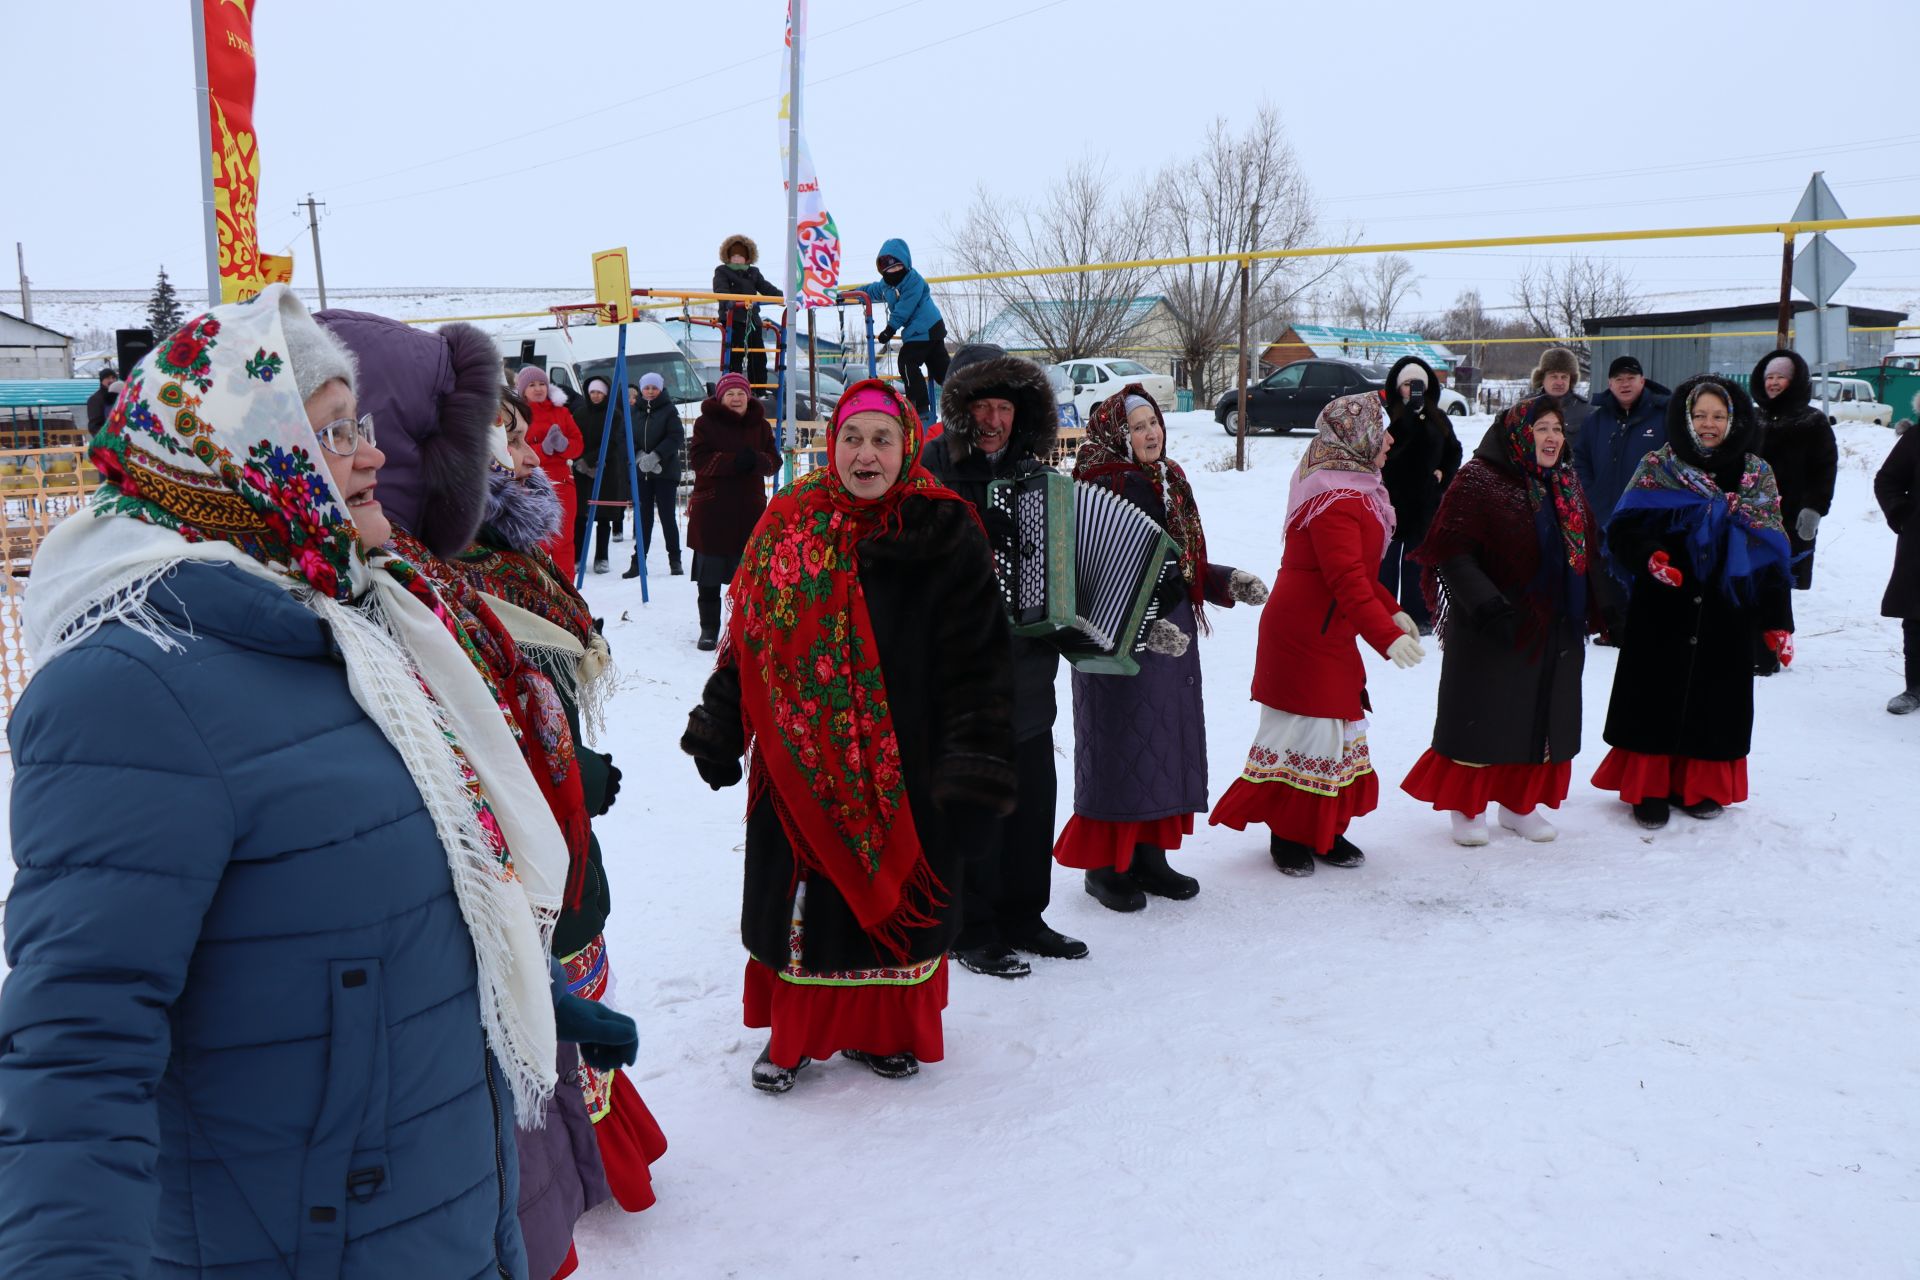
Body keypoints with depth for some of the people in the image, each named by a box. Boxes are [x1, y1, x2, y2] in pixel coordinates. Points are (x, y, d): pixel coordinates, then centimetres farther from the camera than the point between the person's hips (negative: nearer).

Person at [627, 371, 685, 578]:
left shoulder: (669, 410, -2)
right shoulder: (635, 411, 7)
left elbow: (676, 437, -9)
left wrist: (656, 456, -17)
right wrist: (639, 456, -12)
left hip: (665, 470, -3)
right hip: (641, 472, 3)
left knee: (667, 515, 0)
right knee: (643, 517, 5)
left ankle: (674, 559, 11)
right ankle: (638, 561, 9)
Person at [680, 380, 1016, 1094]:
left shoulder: (946, 535, -6)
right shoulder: (790, 524, 1)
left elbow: (978, 659, -7)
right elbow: (746, 638, 8)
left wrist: (974, 763, -13)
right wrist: (718, 732, 8)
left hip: (901, 765, -1)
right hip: (800, 762, 2)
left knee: (896, 901, 11)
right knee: (803, 900, 10)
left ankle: (882, 1031, 33)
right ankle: (794, 1032, 30)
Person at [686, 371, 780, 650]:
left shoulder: (760, 425, 9)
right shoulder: (706, 422, 0)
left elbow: (774, 462, 5)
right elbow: (698, 460, -9)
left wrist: (757, 460, -18)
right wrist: (733, 461, -22)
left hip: (750, 509, 2)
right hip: (711, 510, -2)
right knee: (710, 576, 1)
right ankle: (709, 628, 12)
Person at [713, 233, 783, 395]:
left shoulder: (753, 272, 21)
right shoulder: (722, 271, 5)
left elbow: (767, 289, 12)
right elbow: (721, 291, -12)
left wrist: (784, 297, -4)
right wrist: (732, 303, -33)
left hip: (752, 319, 6)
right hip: (732, 318, -6)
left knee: (758, 355, 7)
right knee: (734, 356, -10)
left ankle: (760, 391, 15)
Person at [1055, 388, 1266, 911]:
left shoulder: (1169, 481, 12)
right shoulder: (1104, 487, -14)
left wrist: (1231, 582, 5)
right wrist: (1145, 626, -29)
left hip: (1174, 636, 8)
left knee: (1166, 746, 13)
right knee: (1122, 749, -1)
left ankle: (1149, 855, 26)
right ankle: (1107, 866, 12)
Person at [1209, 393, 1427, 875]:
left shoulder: (1350, 488, 14)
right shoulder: (1335, 499, -21)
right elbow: (1346, 578, -29)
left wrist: (1392, 610, 17)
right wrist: (1386, 635, -33)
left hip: (1329, 636, 11)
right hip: (1305, 636, -11)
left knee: (1338, 732, 14)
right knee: (1308, 730, -3)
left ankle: (1326, 830, 25)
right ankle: (1290, 836, 10)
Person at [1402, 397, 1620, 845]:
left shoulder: (1567, 485, 13)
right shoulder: (1478, 480, -12)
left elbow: (1588, 551, 21)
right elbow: (1452, 553, -18)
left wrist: (1603, 602, 11)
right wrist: (1485, 604, -26)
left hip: (1555, 629, 7)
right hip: (1493, 631, -7)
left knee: (1544, 717, 12)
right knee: (1483, 716, 1)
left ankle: (1521, 802, 28)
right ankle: (1468, 808, 17)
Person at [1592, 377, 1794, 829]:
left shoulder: (1757, 476, 6)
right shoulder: (1658, 467, 1)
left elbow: (1772, 554, 6)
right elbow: (1622, 529, -4)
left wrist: (1777, 621, 1)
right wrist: (1649, 556, -25)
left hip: (1725, 613, 2)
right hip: (1662, 611, -2)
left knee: (1713, 698, 7)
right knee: (1657, 694, 1)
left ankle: (1701, 785, 22)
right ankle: (1649, 787, 12)